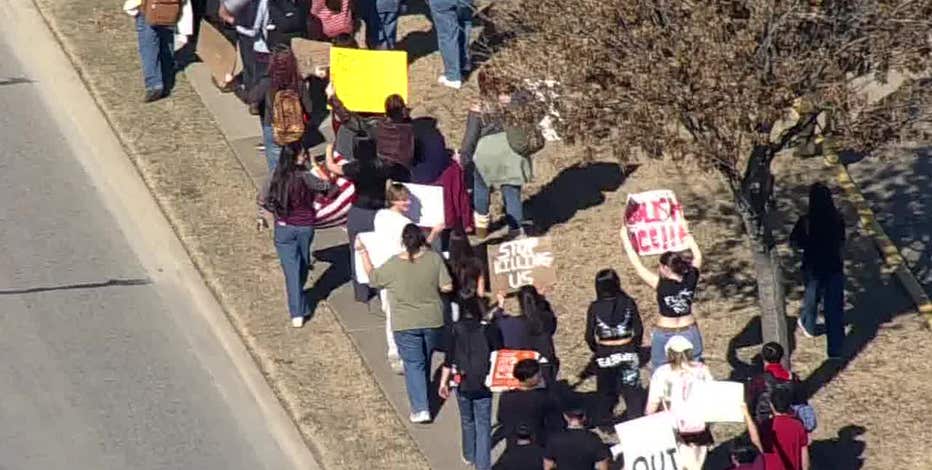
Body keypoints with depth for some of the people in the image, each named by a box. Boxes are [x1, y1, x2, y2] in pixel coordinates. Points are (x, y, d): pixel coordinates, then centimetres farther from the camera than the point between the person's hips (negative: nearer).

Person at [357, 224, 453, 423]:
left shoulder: (394, 265, -16)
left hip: (406, 324, -2)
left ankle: (420, 409, -2)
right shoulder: (434, 259, -13)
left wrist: (363, 252, 8)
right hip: (432, 321, 2)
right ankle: (422, 396, 42)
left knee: (414, 364, 4)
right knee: (426, 359, 23)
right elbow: (447, 287, -9)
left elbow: (373, 278, 0)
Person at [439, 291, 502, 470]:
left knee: (467, 421, 22)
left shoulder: (455, 330, -11)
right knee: (483, 424, 6)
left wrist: (443, 382, 6)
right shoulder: (489, 329, -13)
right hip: (484, 385, -2)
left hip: (462, 384, 2)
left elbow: (449, 360, -6)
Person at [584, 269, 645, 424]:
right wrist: (635, 346, 13)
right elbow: (638, 329, -4)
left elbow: (589, 336, -7)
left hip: (604, 355, 0)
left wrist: (596, 350, 12)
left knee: (606, 391, 15)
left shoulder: (595, 308, -11)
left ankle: (606, 422, 23)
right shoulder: (628, 303, -9)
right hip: (627, 352, 0)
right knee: (632, 390, 10)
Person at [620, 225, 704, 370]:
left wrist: (625, 239, -9)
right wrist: (690, 241, 19)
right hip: (690, 333, 4)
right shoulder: (690, 281, -12)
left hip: (665, 335, -4)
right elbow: (697, 257, 6)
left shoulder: (661, 286, -22)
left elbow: (638, 266, -16)